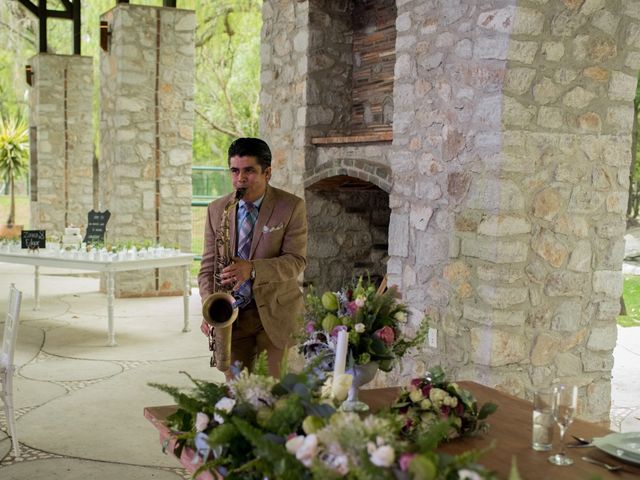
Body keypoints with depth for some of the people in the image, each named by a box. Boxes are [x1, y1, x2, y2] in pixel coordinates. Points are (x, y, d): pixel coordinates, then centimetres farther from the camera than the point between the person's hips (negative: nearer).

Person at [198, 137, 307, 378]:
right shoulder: (216, 209, 5)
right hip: (231, 315, 3)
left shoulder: (292, 207, -5)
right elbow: (208, 264, 7)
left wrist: (252, 269, -26)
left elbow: (296, 260, -11)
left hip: (276, 314, -2)